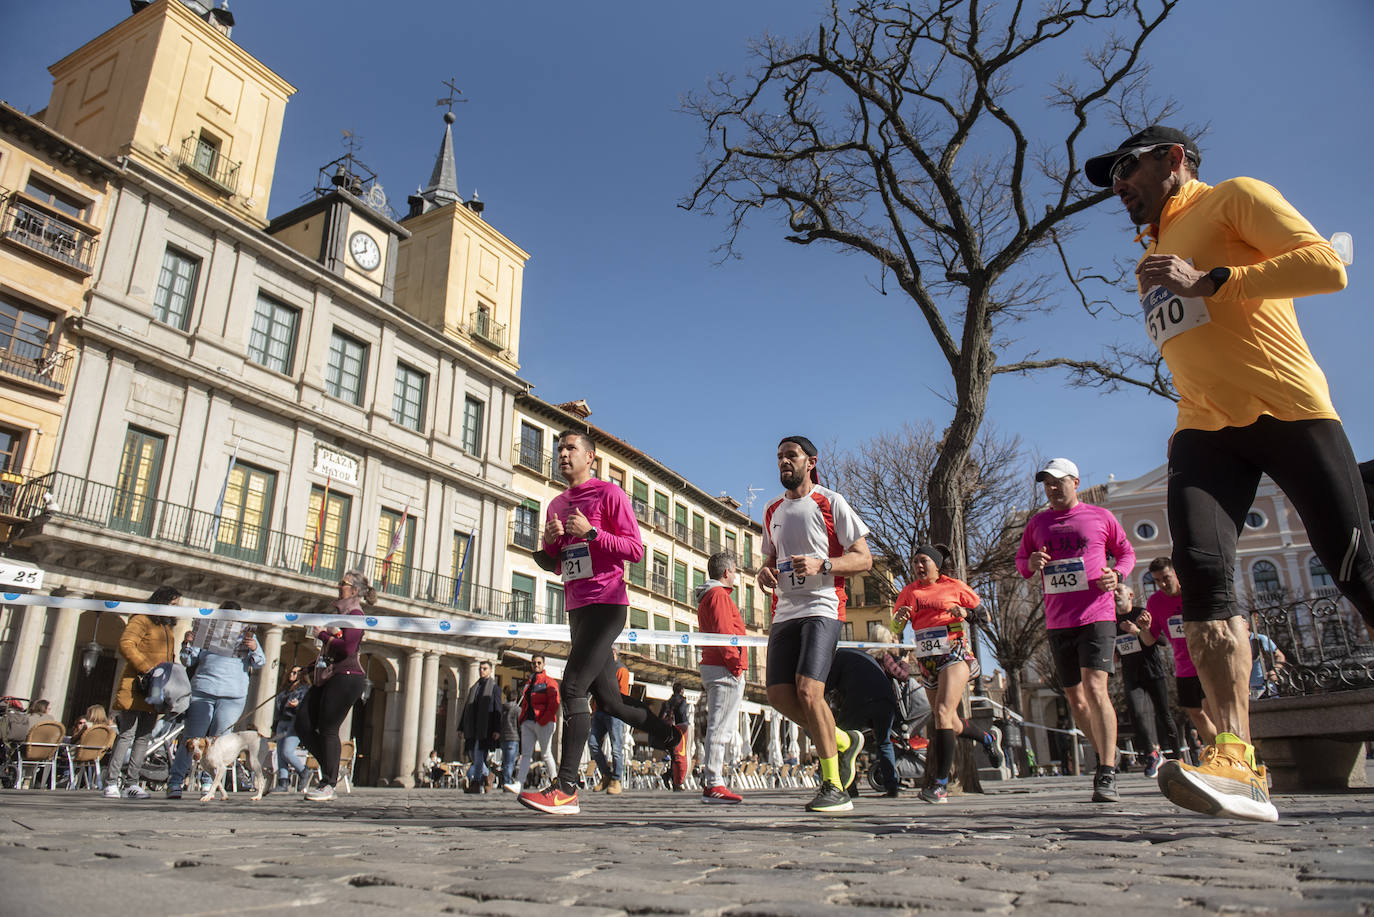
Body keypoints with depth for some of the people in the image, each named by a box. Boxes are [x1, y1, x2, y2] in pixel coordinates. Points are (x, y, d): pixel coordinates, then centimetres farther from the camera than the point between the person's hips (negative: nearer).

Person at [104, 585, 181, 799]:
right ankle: (111, 783, -1)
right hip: (135, 687, -8)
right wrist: (146, 667, -21)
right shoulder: (141, 620, -4)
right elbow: (126, 644, -17)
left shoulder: (167, 627, 22)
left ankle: (131, 783, 8)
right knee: (126, 734, -7)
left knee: (144, 737, 5)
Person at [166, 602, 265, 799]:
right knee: (191, 738, -5)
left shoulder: (247, 636, 17)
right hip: (202, 691, 0)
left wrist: (254, 649, -11)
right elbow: (189, 662, 15)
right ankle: (174, 781, 2)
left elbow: (259, 664, 9)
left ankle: (208, 782, 10)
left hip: (233, 696, 1)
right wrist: (187, 644, -3)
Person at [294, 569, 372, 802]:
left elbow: (347, 648, -22)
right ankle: (330, 771, 16)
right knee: (303, 723, 6)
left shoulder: (355, 615, -10)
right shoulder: (342, 613, 20)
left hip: (346, 678, -10)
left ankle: (328, 785, 3)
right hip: (329, 677, 10)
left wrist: (323, 634, -13)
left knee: (328, 729, -7)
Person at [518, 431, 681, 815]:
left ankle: (566, 788, -18)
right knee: (608, 699, 12)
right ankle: (668, 734, 34)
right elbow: (553, 563, 24)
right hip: (577, 607, 8)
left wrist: (591, 532, -18)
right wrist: (550, 541, 2)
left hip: (606, 603, -8)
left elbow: (635, 549, -8)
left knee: (573, 685, -18)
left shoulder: (609, 493, -3)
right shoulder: (557, 505, 18)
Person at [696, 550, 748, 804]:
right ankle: (713, 785, -11)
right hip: (725, 670, -11)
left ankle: (709, 780, 14)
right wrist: (735, 662, -16)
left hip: (712, 666, 11)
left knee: (723, 728, 13)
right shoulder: (719, 595, -8)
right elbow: (723, 632, -19)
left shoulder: (706, 598, 25)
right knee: (720, 727, -11)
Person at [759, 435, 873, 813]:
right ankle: (843, 741, 21)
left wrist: (821, 565, -18)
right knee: (779, 694, -4)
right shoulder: (772, 511, 19)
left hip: (822, 608, -6)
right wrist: (765, 573, 5)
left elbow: (864, 559, -2)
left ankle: (834, 787, -4)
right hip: (784, 611, 6)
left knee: (808, 690, -19)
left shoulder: (830, 502, 1)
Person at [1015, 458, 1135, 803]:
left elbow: (1126, 552, 14)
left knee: (1094, 687, -19)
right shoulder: (1037, 522, 12)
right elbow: (1020, 560, 19)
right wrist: (1031, 562, -4)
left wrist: (1117, 573, -7)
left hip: (1096, 615, -4)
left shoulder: (1100, 517, 5)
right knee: (1075, 699, 9)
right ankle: (1107, 756, 29)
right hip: (1057, 621, 4)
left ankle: (1107, 776, -17)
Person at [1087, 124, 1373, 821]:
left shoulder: (1234, 198, 6)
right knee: (1200, 566, -18)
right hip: (1205, 430, 5)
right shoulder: (1150, 259, 27)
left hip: (1290, 412, -5)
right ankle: (1238, 761, -25)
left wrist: (1212, 281, -13)